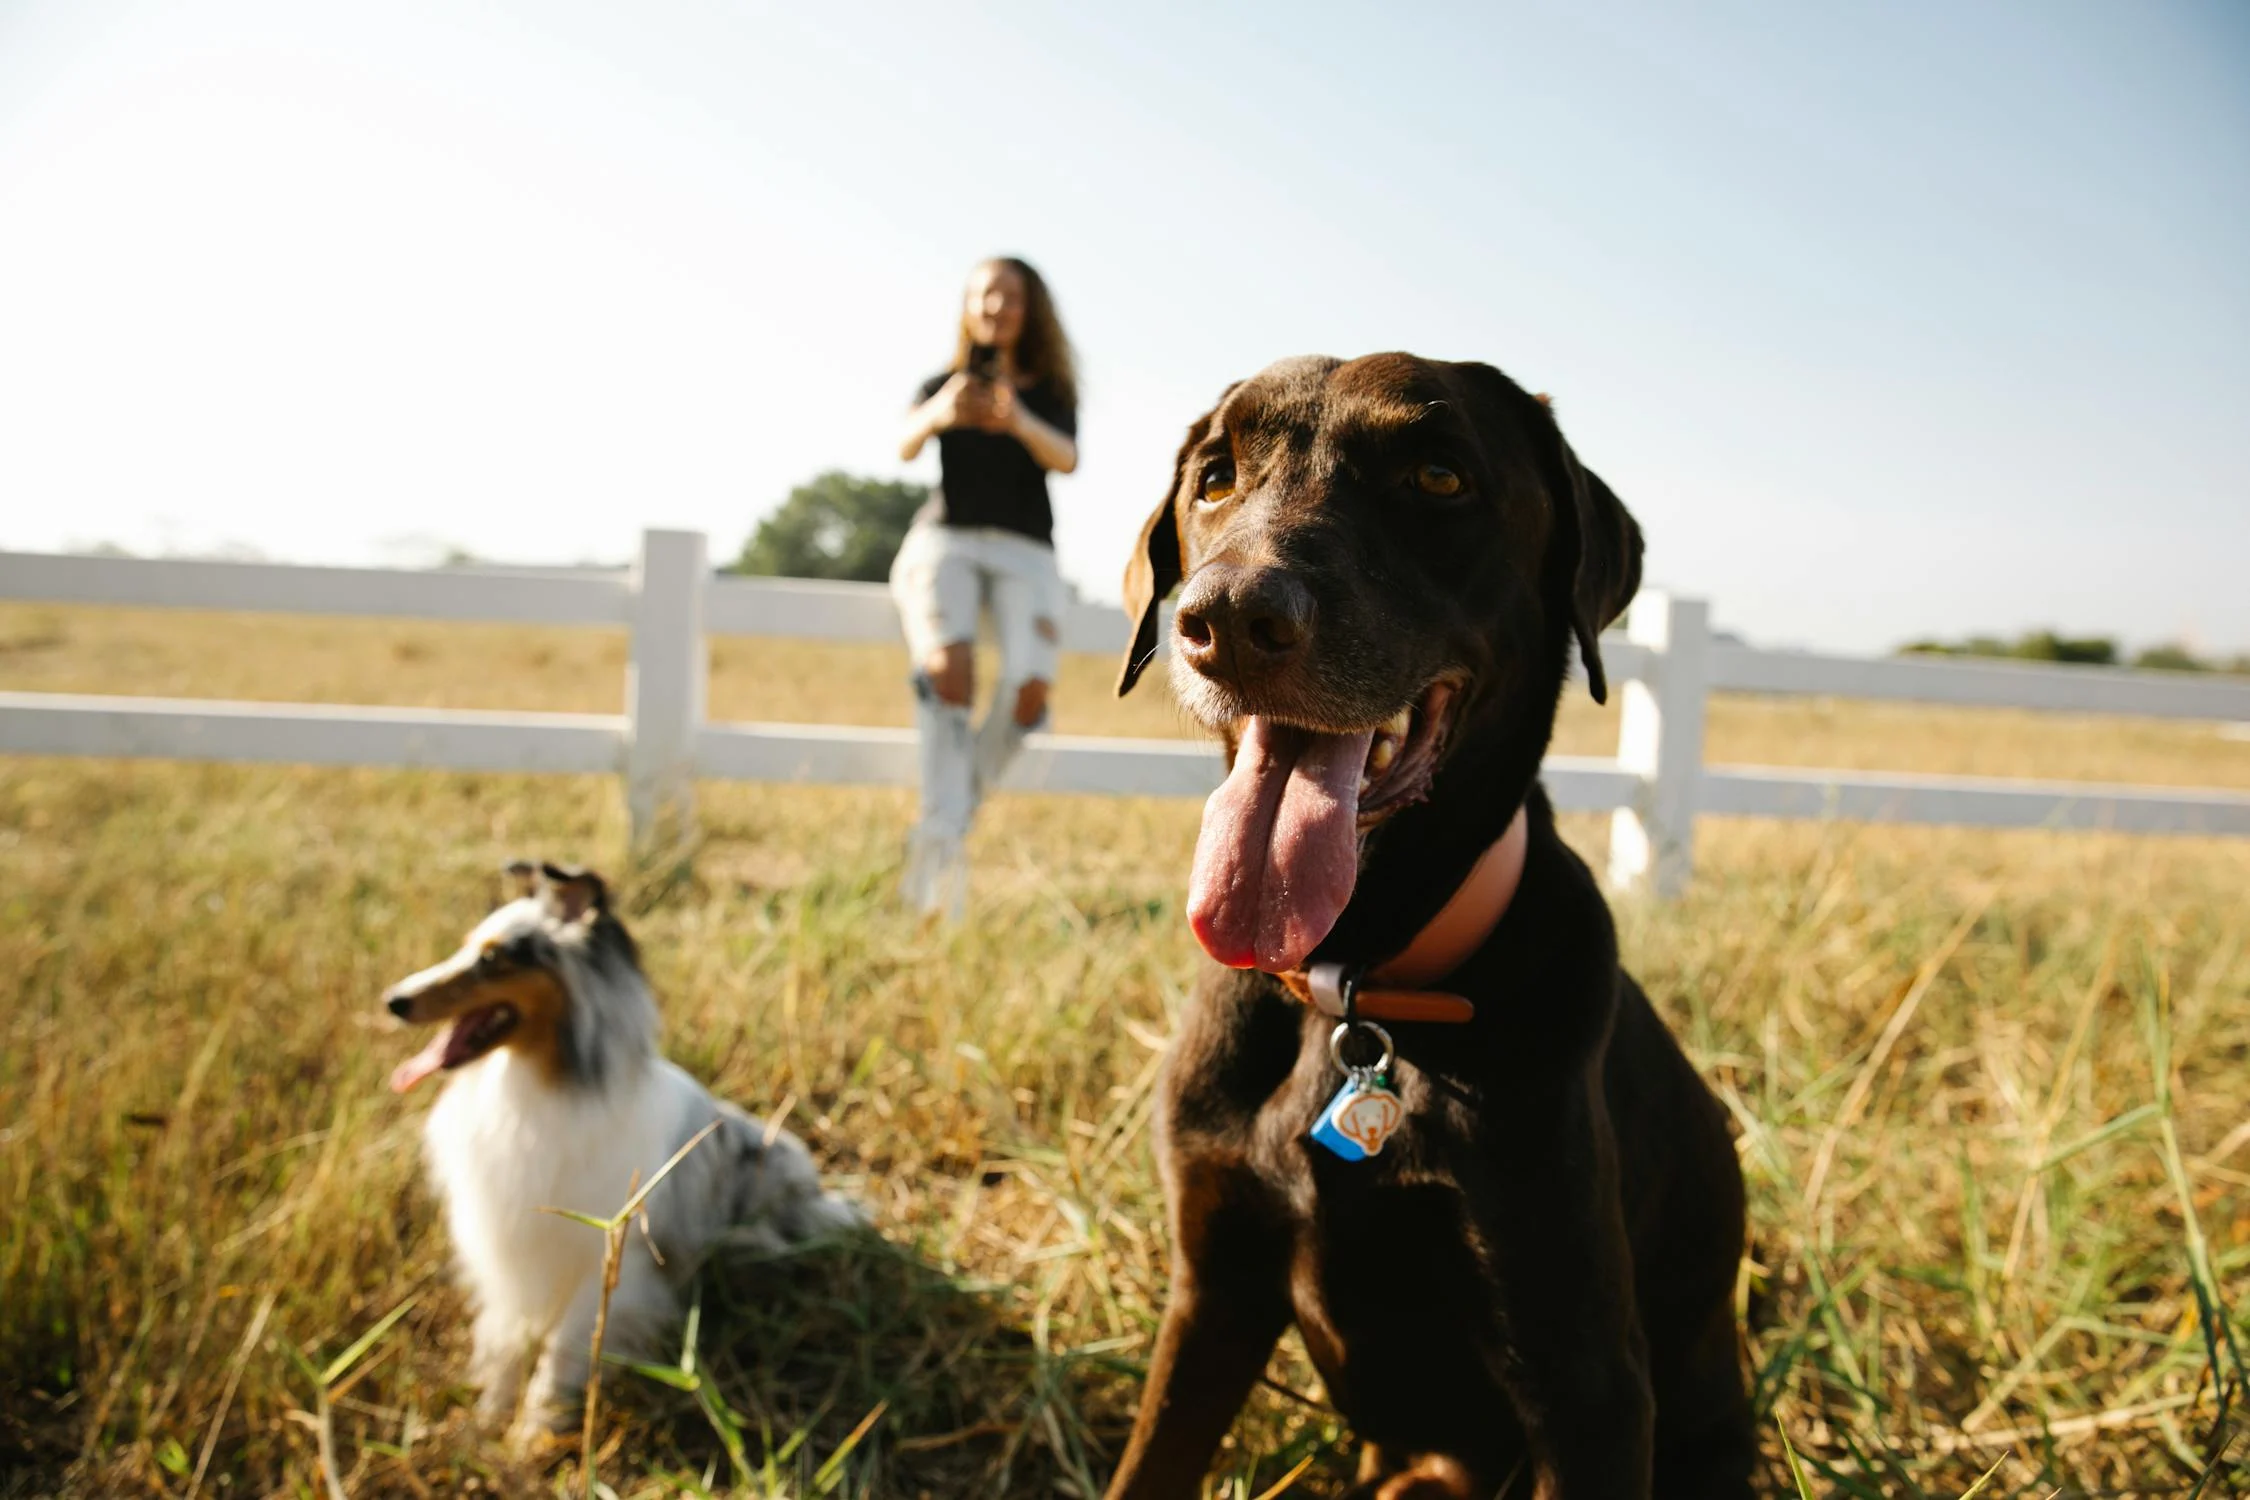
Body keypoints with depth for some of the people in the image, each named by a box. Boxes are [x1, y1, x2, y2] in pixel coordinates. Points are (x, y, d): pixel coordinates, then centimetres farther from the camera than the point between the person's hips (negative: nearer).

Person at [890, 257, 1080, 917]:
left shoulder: (1053, 392, 15)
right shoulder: (941, 384, 16)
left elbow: (1066, 459, -7)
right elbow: (905, 446, -5)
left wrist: (1021, 422, -29)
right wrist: (938, 416, -29)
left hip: (1025, 553, 1)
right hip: (945, 540, -1)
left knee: (1030, 686, -26)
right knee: (949, 668, -31)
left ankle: (965, 800, -2)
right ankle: (943, 840, -36)